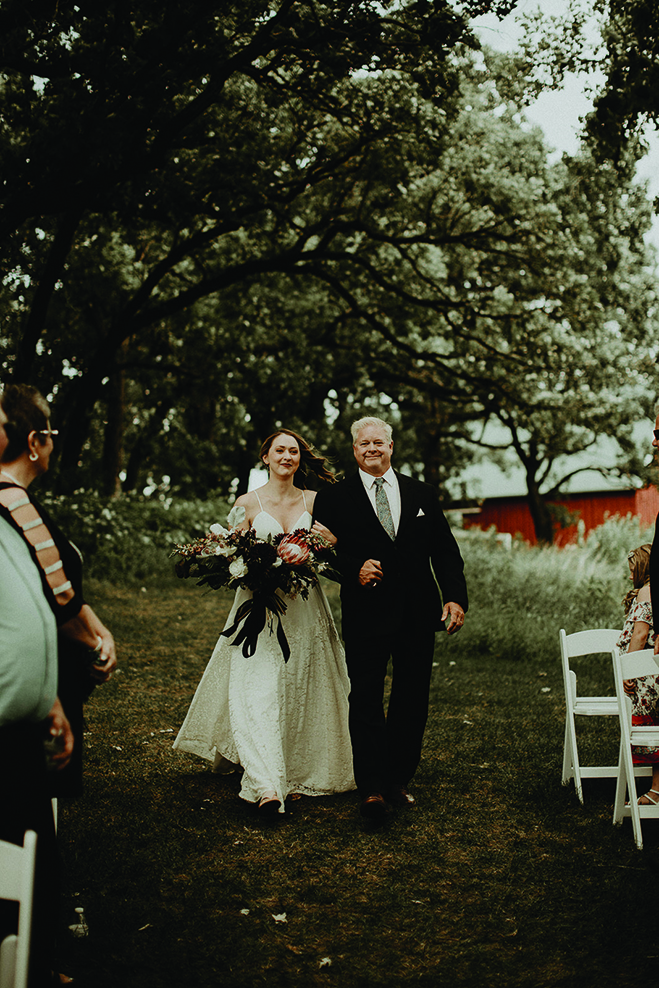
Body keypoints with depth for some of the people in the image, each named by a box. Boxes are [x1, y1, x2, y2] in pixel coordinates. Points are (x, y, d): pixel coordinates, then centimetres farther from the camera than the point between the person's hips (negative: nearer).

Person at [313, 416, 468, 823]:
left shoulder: (422, 494, 11)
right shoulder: (335, 499, 4)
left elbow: (446, 552, 8)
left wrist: (455, 597, -5)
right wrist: (355, 570, -17)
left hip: (418, 613, 3)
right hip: (366, 614, -3)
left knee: (412, 701, 8)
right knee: (366, 700, -7)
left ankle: (398, 780, 22)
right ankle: (372, 788, -4)